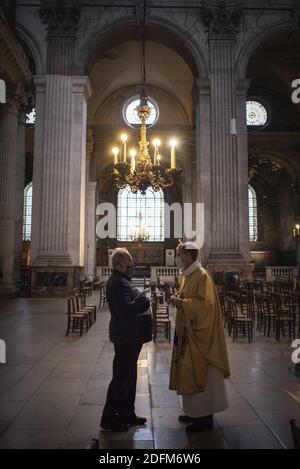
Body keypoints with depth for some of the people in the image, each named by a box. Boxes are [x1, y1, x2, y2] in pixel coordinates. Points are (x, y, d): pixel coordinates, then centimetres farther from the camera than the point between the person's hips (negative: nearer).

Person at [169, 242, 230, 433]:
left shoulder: (201, 275, -18)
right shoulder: (187, 275, 10)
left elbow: (206, 303, -24)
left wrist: (182, 302, -20)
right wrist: (179, 299, 1)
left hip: (200, 333, -9)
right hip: (187, 331, 9)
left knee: (200, 372, 1)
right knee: (189, 371, 16)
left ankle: (206, 417, 15)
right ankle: (195, 411, 30)